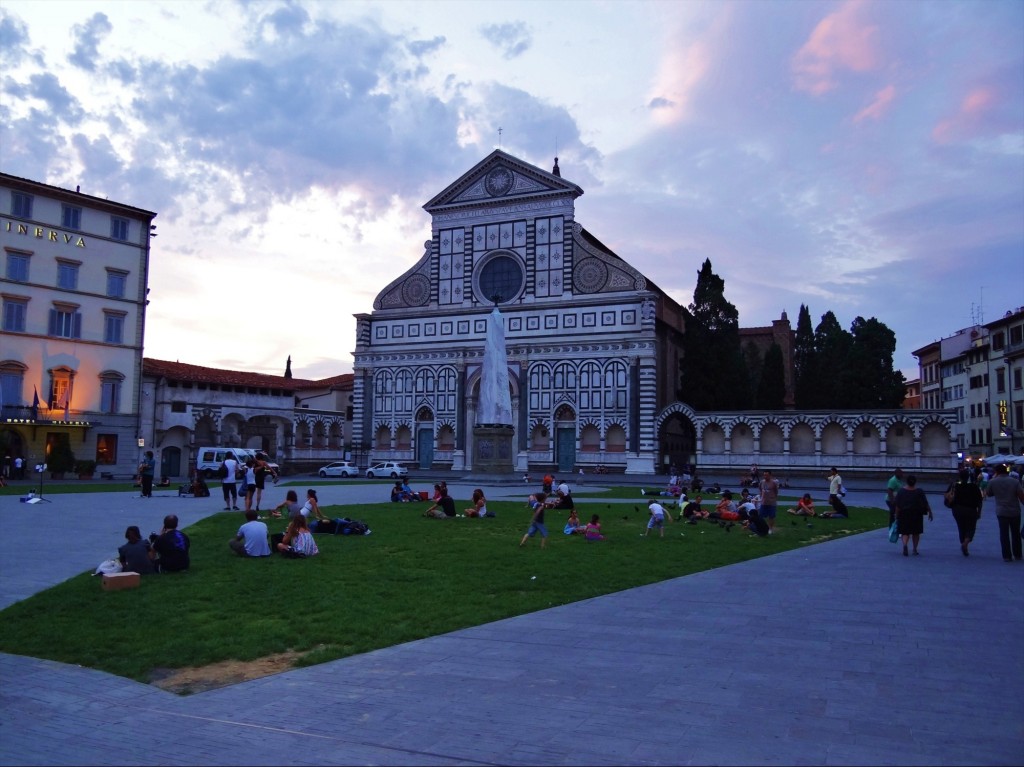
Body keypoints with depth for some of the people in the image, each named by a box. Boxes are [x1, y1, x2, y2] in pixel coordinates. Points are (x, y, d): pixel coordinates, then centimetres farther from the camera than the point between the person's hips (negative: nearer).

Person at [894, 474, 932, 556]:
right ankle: (915, 550, 16)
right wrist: (930, 512, 6)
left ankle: (905, 545, -23)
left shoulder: (901, 491, -5)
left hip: (904, 514, -1)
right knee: (916, 533, 15)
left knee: (905, 532, 3)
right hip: (917, 515, 1)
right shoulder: (919, 491, -5)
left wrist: (897, 516, 1)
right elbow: (926, 504, -4)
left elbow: (897, 506, -5)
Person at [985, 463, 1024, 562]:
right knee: (1016, 533, 17)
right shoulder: (1015, 481, -5)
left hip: (1002, 512, -1)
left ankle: (1007, 556, 1)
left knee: (1004, 534, 4)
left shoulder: (993, 482, -5)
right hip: (1015, 511, 1)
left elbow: (988, 494, 10)